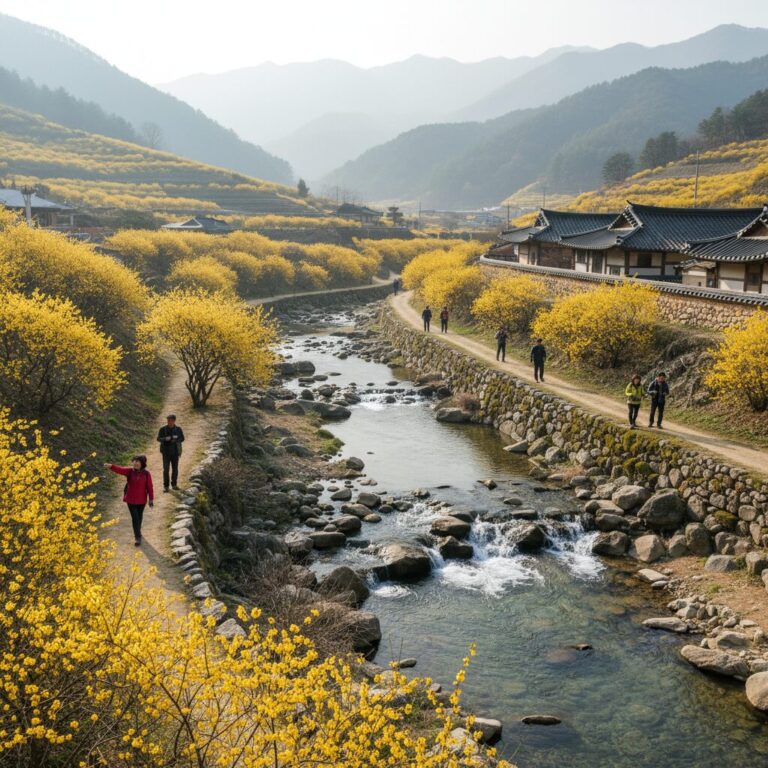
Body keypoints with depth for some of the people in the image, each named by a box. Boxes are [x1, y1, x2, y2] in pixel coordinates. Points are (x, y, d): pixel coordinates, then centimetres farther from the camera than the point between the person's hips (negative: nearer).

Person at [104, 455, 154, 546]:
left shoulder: (146, 474, -9)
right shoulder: (129, 471, -9)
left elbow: (149, 487, -6)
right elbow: (119, 469, -27)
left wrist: (151, 499, -6)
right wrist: (111, 466, -47)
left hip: (141, 500, 1)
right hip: (131, 499, -1)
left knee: (139, 516, 18)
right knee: (135, 518, -4)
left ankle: (137, 532, 40)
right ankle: (137, 537, 0)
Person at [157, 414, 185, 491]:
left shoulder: (178, 429, 2)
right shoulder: (163, 429, -2)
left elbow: (182, 438, 5)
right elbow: (158, 438, -3)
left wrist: (176, 439, -16)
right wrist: (165, 439, -23)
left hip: (175, 452, 2)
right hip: (166, 452, -2)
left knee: (175, 469, 8)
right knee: (166, 469, -6)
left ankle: (174, 484, 22)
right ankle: (165, 486, 0)